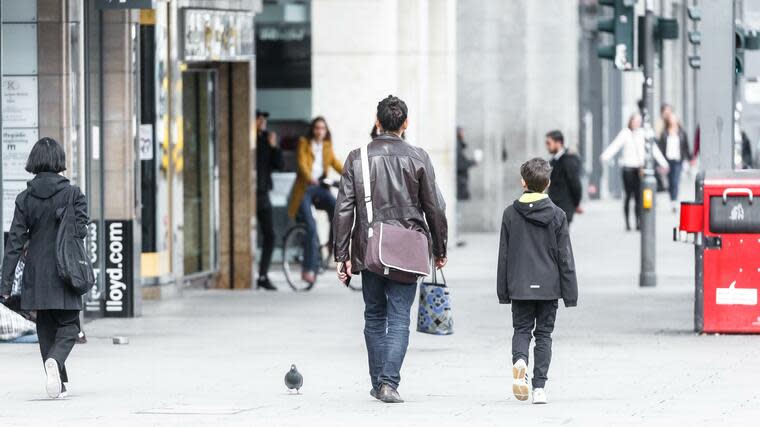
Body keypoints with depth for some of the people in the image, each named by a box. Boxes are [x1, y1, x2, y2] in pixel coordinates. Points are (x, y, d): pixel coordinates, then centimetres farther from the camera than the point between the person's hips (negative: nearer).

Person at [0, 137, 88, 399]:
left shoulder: (25, 198, -2)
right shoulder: (72, 194, -7)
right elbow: (80, 232, -11)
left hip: (36, 274, 3)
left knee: (46, 327, 14)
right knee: (68, 326, 5)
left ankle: (59, 384, 14)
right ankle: (55, 360, -26)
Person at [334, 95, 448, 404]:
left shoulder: (357, 158, -1)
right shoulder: (418, 158, -4)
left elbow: (344, 210, -2)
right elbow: (434, 209, 0)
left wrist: (342, 255, 1)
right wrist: (439, 250, 11)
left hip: (368, 250, 2)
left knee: (374, 317, 15)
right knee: (399, 318, 0)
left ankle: (377, 382, 18)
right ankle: (389, 382, -14)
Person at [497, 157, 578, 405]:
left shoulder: (510, 214, -1)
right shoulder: (556, 215, -4)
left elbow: (504, 255, 3)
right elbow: (565, 257, -2)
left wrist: (503, 291, 10)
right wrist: (571, 293, 3)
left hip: (520, 287, 0)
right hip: (548, 286, 0)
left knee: (521, 329, 11)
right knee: (544, 333, 8)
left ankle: (519, 360, -21)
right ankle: (539, 387, 2)